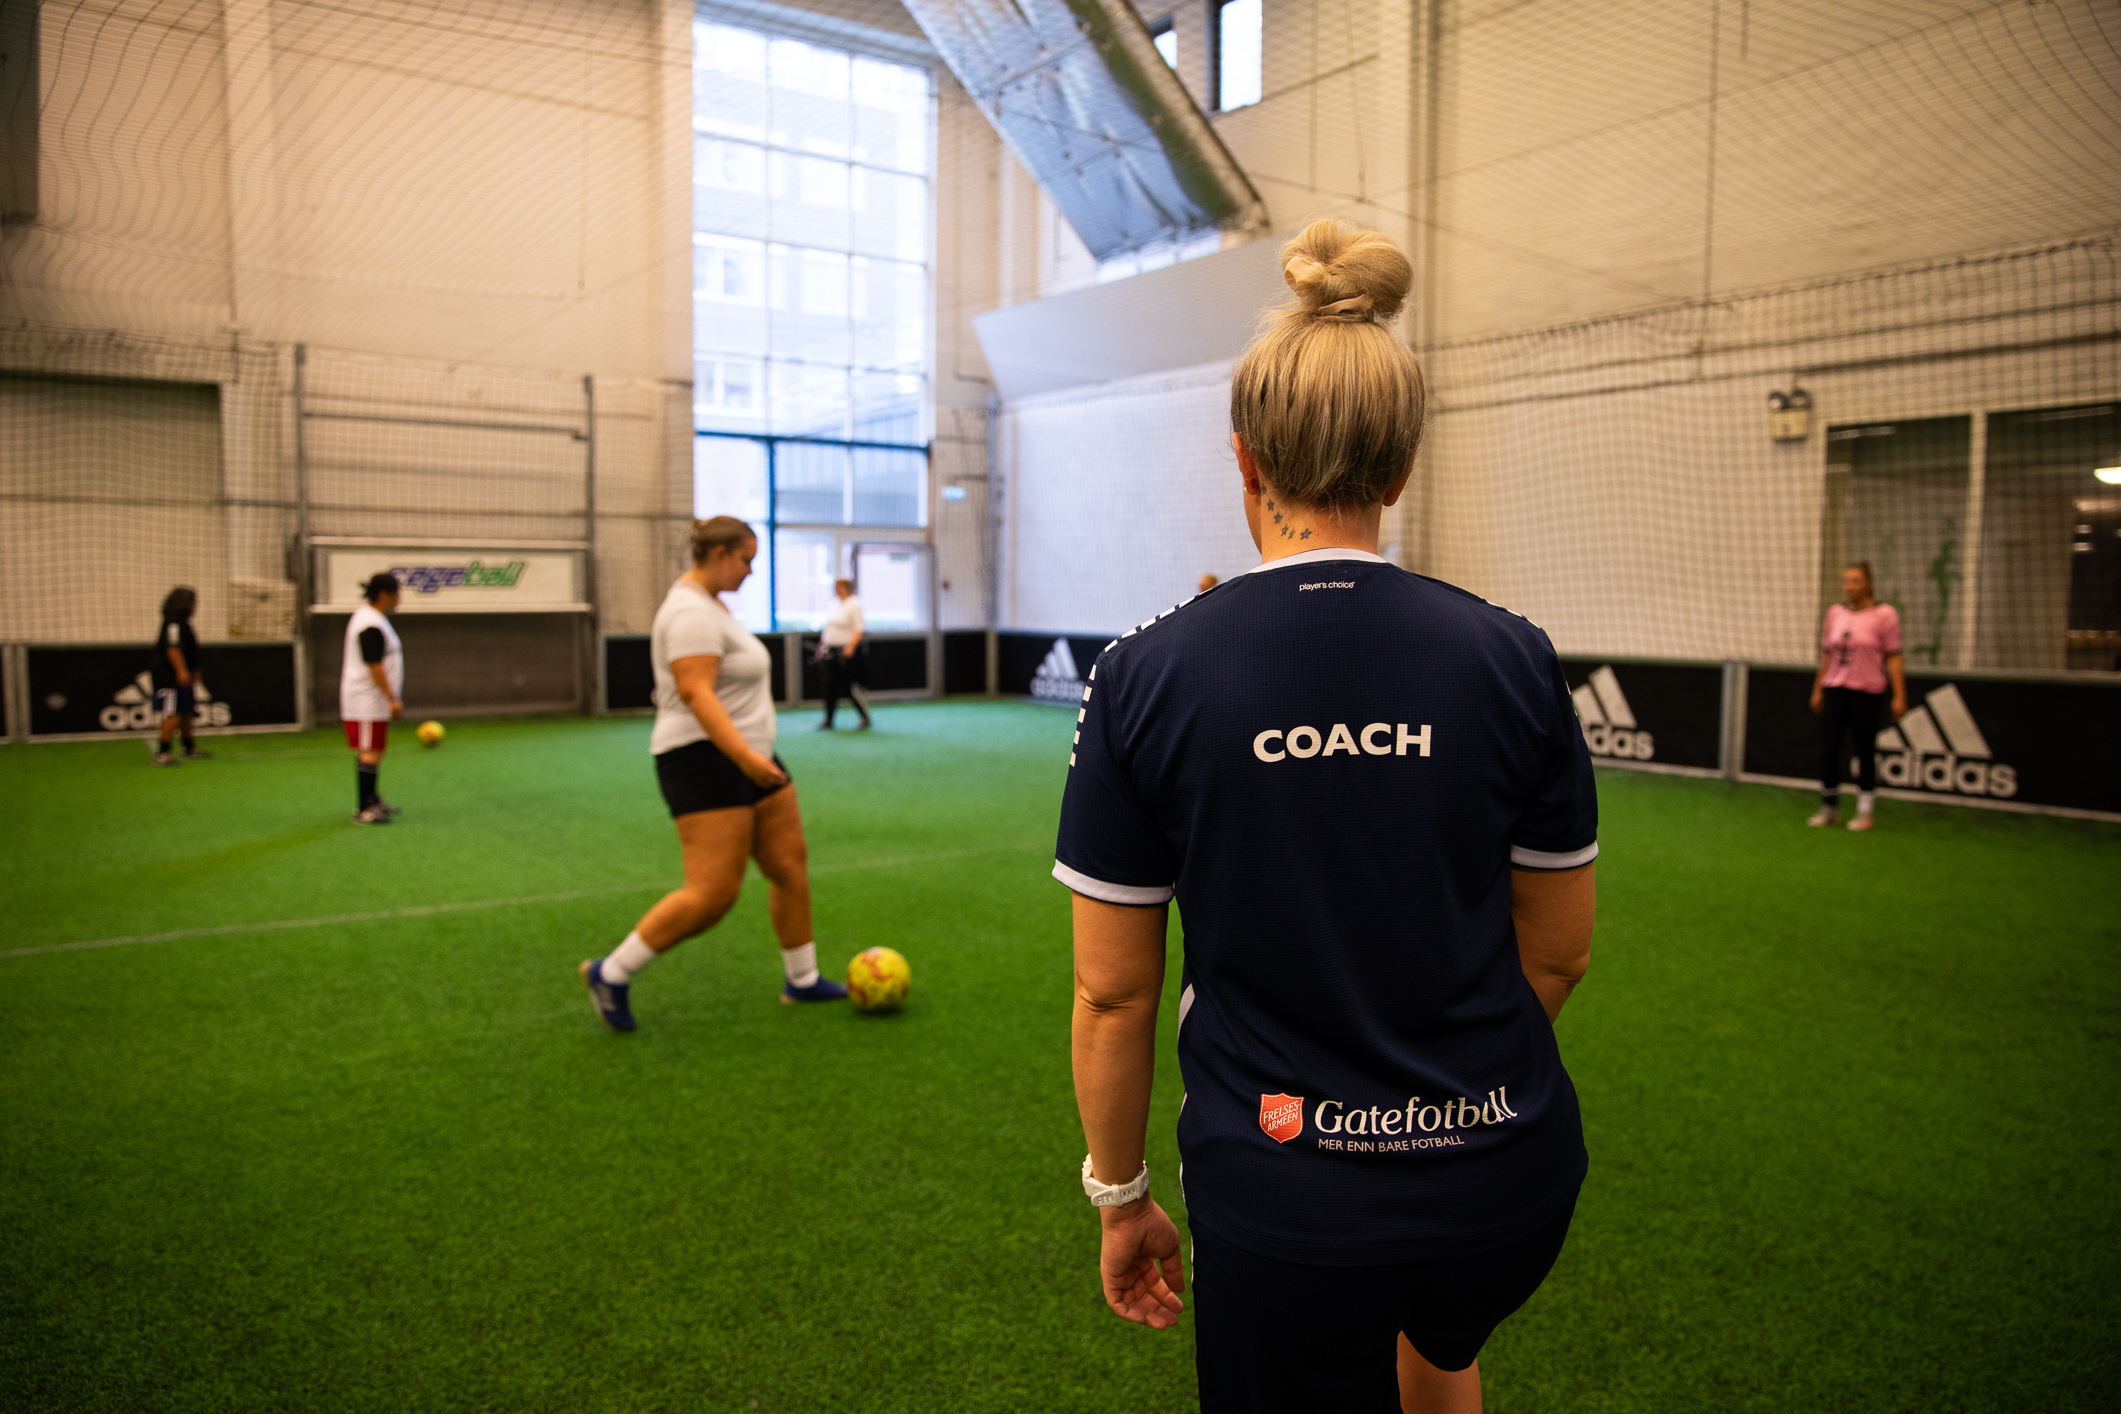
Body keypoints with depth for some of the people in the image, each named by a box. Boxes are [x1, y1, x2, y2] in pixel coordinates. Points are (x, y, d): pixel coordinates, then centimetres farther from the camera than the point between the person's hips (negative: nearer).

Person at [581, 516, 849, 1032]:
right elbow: (695, 693, -28)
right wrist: (745, 755, -36)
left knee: (791, 863, 11)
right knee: (713, 894, -12)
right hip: (706, 760, -11)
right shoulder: (693, 613, -17)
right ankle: (611, 975, 2)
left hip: (748, 757, 11)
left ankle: (802, 980, 23)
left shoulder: (708, 604, 16)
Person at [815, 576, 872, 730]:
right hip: (831, 651, 7)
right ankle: (828, 720, 8)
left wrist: (851, 646, -25)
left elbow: (858, 630, -14)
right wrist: (822, 646, 14)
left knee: (850, 686, -5)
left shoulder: (854, 605, -7)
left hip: (847, 650, -7)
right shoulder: (834, 606, 15)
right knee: (830, 685, 3)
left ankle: (865, 718, 10)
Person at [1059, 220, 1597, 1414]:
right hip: (1508, 1181, 3)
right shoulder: (1512, 658, -8)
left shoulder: (1145, 677, -13)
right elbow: (1559, 952, 2)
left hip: (1280, 1195, -2)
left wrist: (1121, 1196, 7)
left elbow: (1112, 992, -8)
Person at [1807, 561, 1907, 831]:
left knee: (1865, 752, 2)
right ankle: (1829, 809, 14)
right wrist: (1817, 690, 14)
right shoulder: (1835, 613, 11)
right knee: (1828, 750, 1)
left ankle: (1864, 813, 12)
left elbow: (1893, 658, -4)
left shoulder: (1884, 614, -3)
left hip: (1867, 692, -4)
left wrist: (1899, 696, -9)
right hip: (1834, 688, 4)